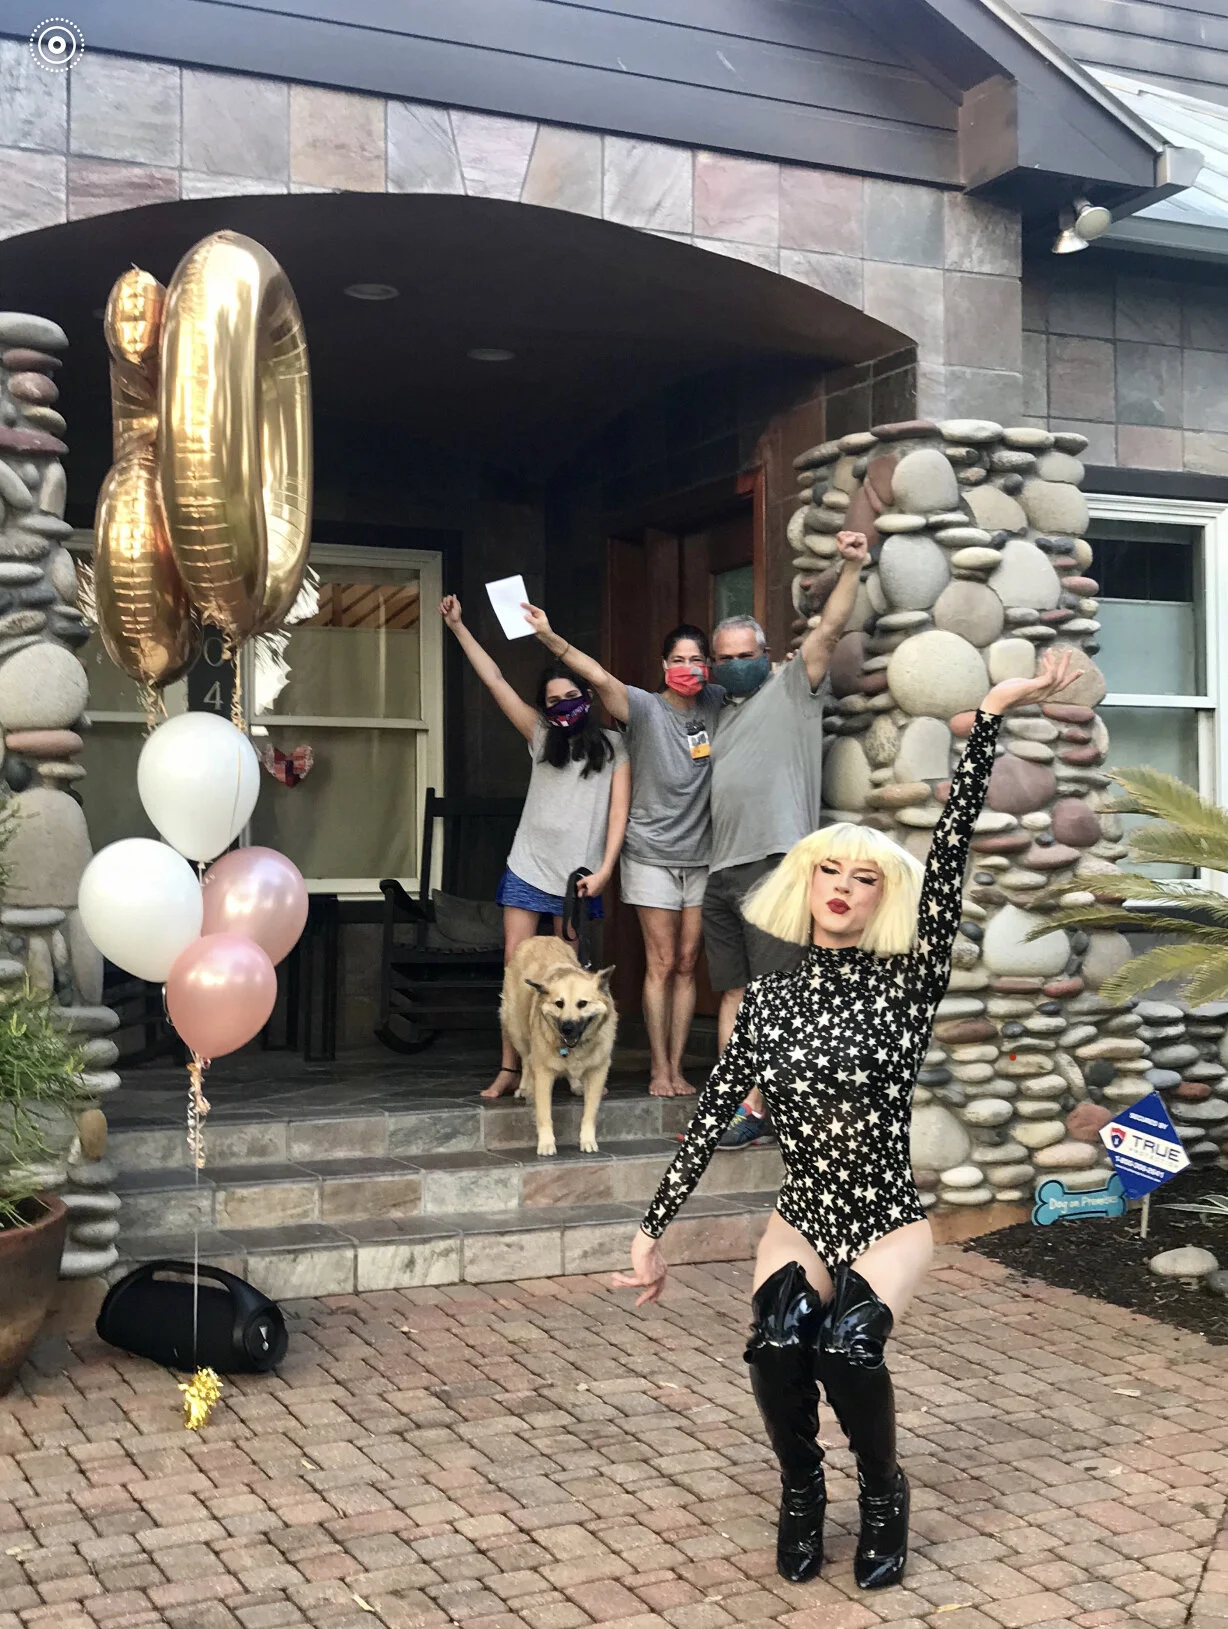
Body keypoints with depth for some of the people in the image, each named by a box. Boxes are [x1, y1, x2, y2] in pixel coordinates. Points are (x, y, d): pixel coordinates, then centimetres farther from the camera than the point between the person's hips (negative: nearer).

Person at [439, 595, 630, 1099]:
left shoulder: (613, 747, 6)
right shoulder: (541, 735, 11)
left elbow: (619, 811, 1)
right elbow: (495, 681, 7)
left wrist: (604, 870, -9)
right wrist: (457, 627, 2)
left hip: (579, 874, -2)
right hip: (528, 867, 2)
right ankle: (509, 1069, -1)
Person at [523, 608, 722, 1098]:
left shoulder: (716, 704, 4)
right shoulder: (645, 708, -9)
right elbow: (599, 677, -25)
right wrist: (549, 638, -38)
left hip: (700, 855, 4)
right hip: (652, 855, -4)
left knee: (687, 965, 6)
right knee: (661, 965, -2)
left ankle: (677, 1068, 12)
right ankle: (659, 1069, 6)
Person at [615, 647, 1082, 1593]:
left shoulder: (906, 983, -8)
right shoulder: (770, 999, 0)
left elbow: (951, 849, -19)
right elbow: (712, 1119, 2)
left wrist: (990, 719, -27)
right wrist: (653, 1231, 2)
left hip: (889, 1221, -2)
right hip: (802, 1219, 2)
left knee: (849, 1344, -29)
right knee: (779, 1340, -27)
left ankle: (884, 1497, 1)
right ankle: (802, 1495, 2)